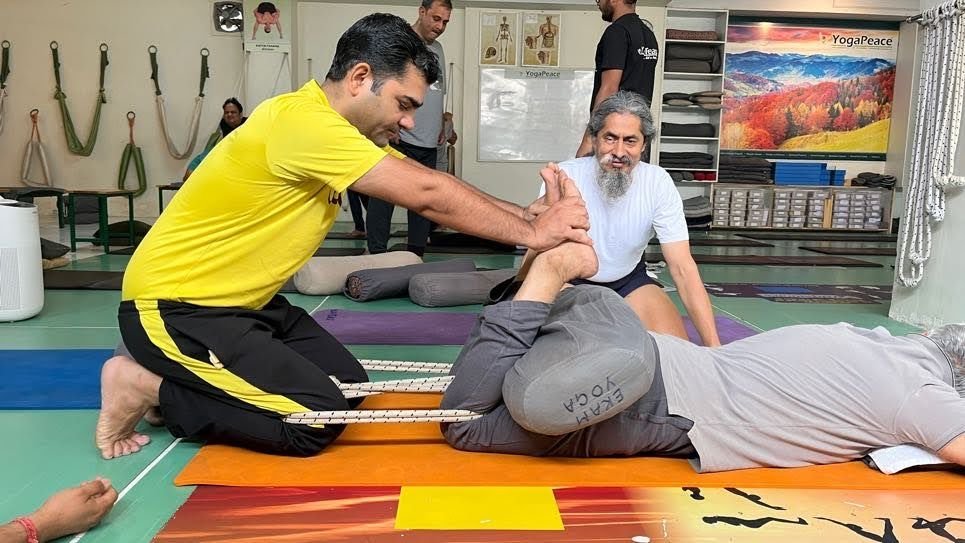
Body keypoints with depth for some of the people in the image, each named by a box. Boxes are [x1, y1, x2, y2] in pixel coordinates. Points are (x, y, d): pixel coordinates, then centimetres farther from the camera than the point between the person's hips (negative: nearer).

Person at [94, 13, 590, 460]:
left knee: (348, 385, 6)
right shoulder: (302, 119, -27)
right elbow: (427, 194, -28)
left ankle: (186, 377, 16)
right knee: (317, 418, -14)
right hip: (171, 305, -9)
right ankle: (148, 387, 0)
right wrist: (530, 233, -19)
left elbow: (430, 193, 1)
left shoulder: (347, 129, 3)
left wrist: (531, 216, -8)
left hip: (238, 301, 10)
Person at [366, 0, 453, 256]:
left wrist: (441, 125, 19)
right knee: (385, 197, -4)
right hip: (399, 138, -7)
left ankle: (416, 255, 17)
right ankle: (377, 255, 3)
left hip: (429, 142, 7)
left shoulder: (438, 48, 19)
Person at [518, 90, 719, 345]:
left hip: (629, 279, 2)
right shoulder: (564, 176, -23)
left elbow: (683, 268, -20)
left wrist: (713, 346, -29)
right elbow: (536, 254, -24)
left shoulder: (658, 182, -18)